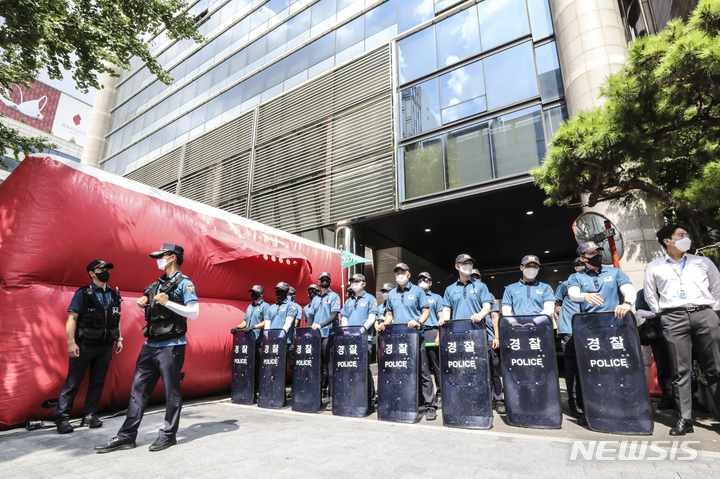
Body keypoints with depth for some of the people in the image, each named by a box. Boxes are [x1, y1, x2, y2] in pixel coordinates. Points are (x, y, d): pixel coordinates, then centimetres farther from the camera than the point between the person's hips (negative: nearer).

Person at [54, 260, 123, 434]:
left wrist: (119, 338, 10)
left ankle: (90, 415, 20)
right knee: (73, 381, 3)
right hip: (84, 345, -4)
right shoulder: (83, 294, -6)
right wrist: (71, 342, -17)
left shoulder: (114, 295, 8)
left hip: (106, 346, 4)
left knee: (98, 382, 10)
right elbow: (72, 318, -10)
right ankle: (62, 417, 15)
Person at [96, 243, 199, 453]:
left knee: (171, 392, 4)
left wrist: (167, 302, -21)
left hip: (171, 346, -8)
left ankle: (168, 435, 18)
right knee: (138, 390, 11)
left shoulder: (184, 283, -9)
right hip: (150, 345, 8)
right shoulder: (158, 284, 16)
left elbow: (194, 312, -17)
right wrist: (144, 305, 5)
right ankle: (127, 436, 21)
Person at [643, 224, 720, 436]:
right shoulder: (654, 267, 12)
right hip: (674, 318, -1)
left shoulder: (703, 262, 15)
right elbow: (650, 295, 18)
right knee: (680, 371, -2)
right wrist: (661, 313, 10)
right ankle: (684, 418, 2)